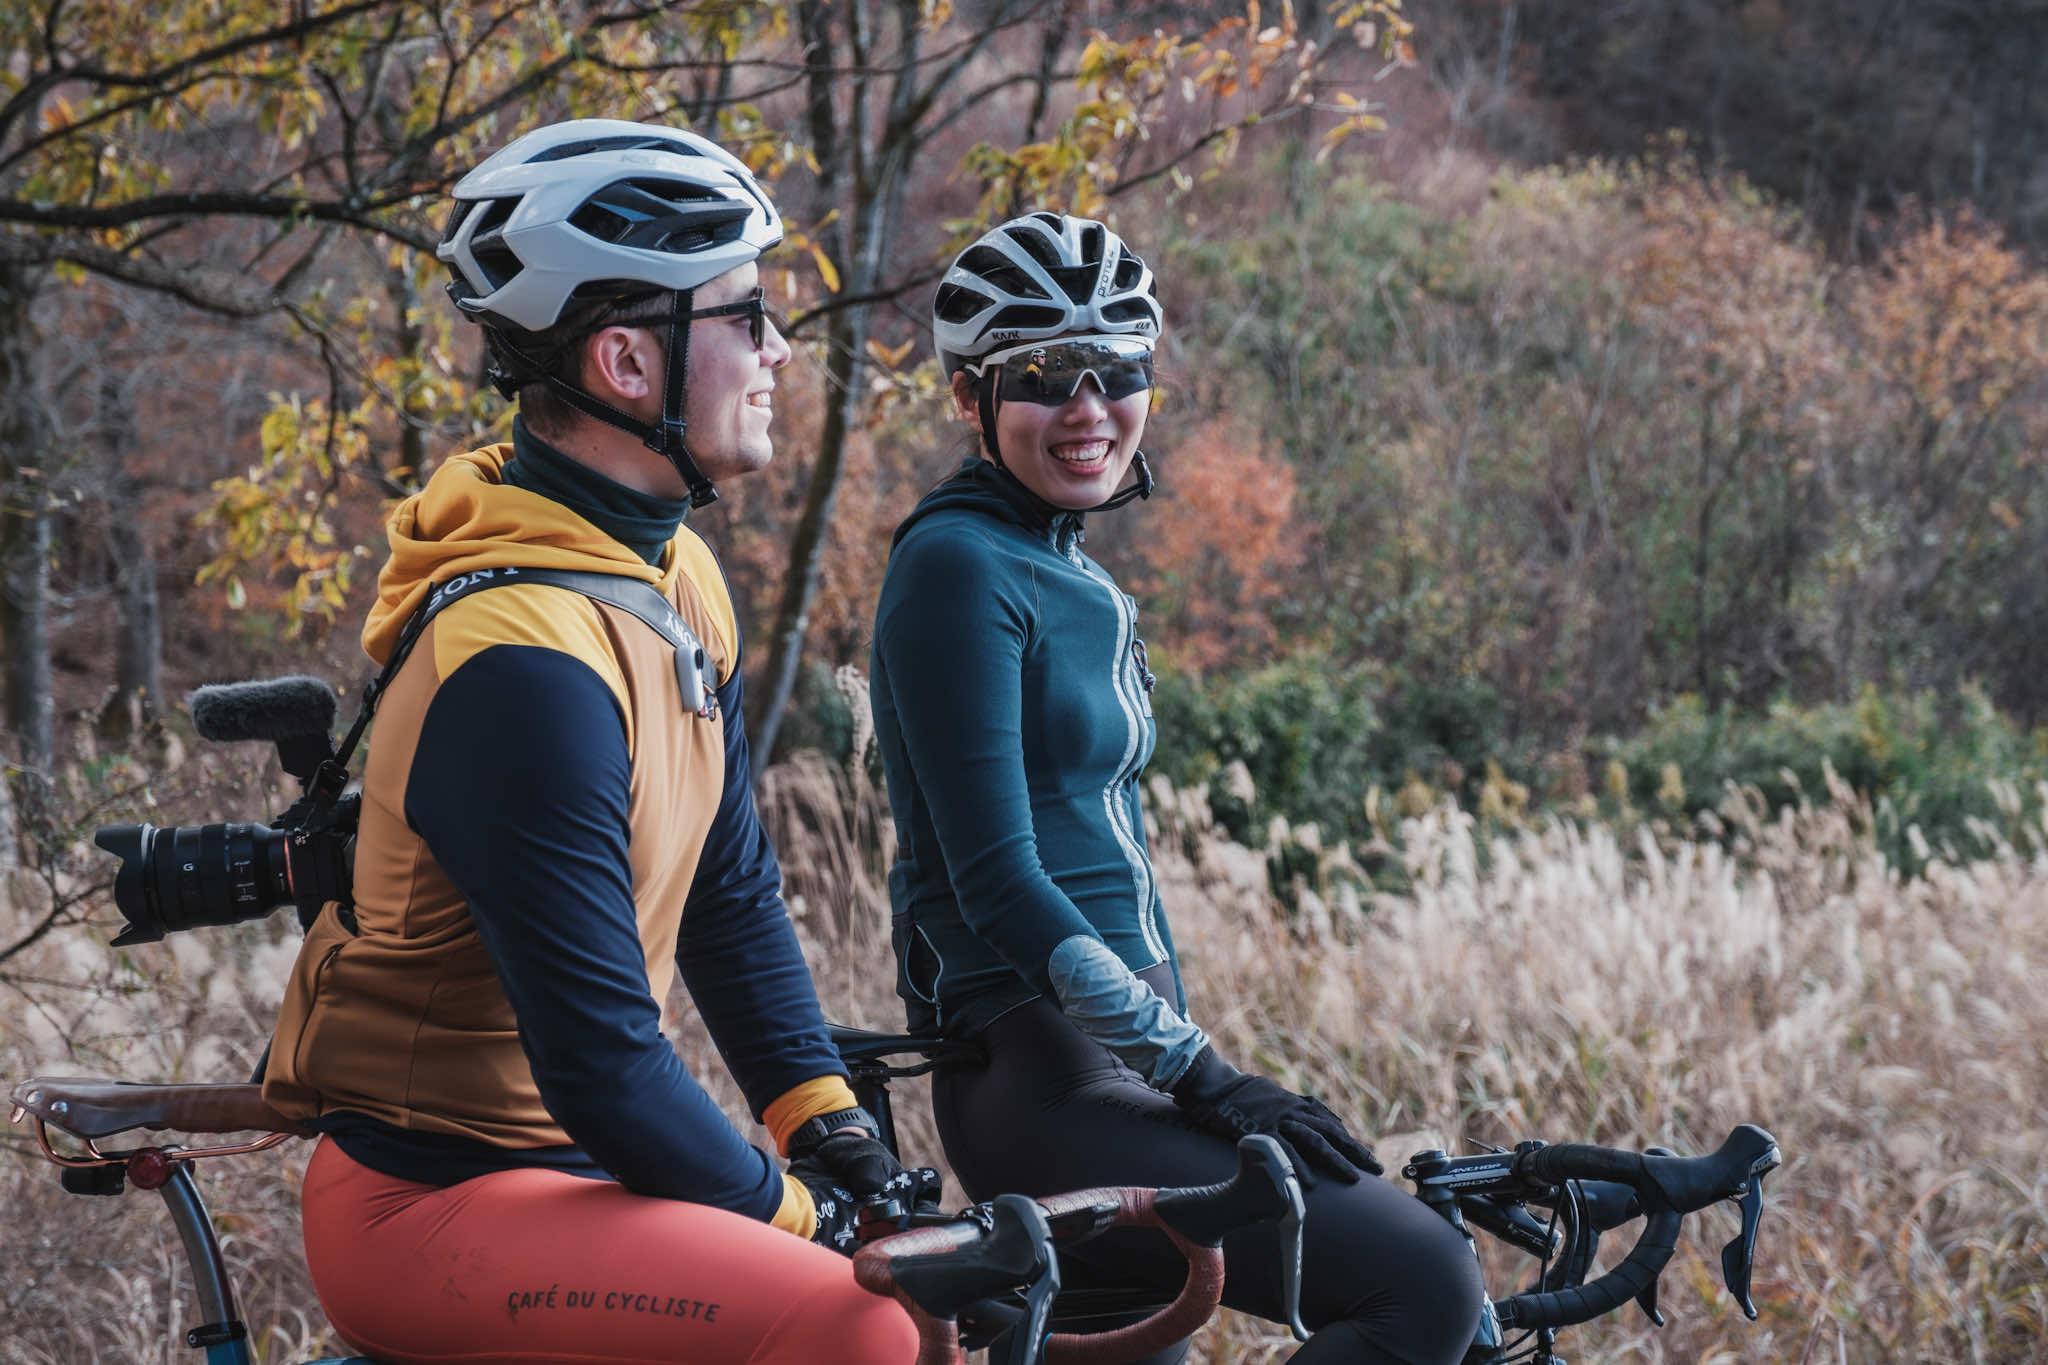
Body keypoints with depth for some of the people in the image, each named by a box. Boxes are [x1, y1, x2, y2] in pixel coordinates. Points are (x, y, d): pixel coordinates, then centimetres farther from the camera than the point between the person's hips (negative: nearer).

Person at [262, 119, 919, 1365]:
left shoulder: (679, 581, 7)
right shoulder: (527, 661, -25)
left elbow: (732, 893, 13)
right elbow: (600, 1060, -24)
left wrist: (836, 1134, 3)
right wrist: (794, 1210, -12)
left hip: (561, 1158, 10)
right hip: (432, 1207, -10)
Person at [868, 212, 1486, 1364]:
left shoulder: (1081, 586, 19)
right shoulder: (960, 569, -10)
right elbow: (997, 883, -18)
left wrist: (1203, 1080, 20)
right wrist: (1203, 1073, -20)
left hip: (1116, 1065, 10)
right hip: (1042, 1083, -10)